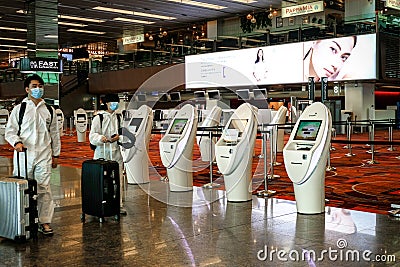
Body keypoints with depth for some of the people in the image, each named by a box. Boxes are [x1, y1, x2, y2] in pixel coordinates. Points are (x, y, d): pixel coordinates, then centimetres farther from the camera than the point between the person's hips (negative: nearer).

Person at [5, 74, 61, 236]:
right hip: (24, 154, -1)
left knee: (44, 188, -1)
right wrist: (16, 142, -16)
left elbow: (55, 134, 16)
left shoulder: (49, 110, 13)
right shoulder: (19, 109, 6)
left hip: (44, 155, 1)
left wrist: (56, 155, 14)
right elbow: (10, 130, 4)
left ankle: (45, 222, 7)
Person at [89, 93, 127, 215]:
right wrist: (101, 138, -26)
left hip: (116, 152, 4)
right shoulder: (98, 118, 0)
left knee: (118, 180, 3)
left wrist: (118, 137, -3)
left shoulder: (118, 118, 13)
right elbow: (92, 136, -5)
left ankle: (119, 205, 11)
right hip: (102, 152, -4)